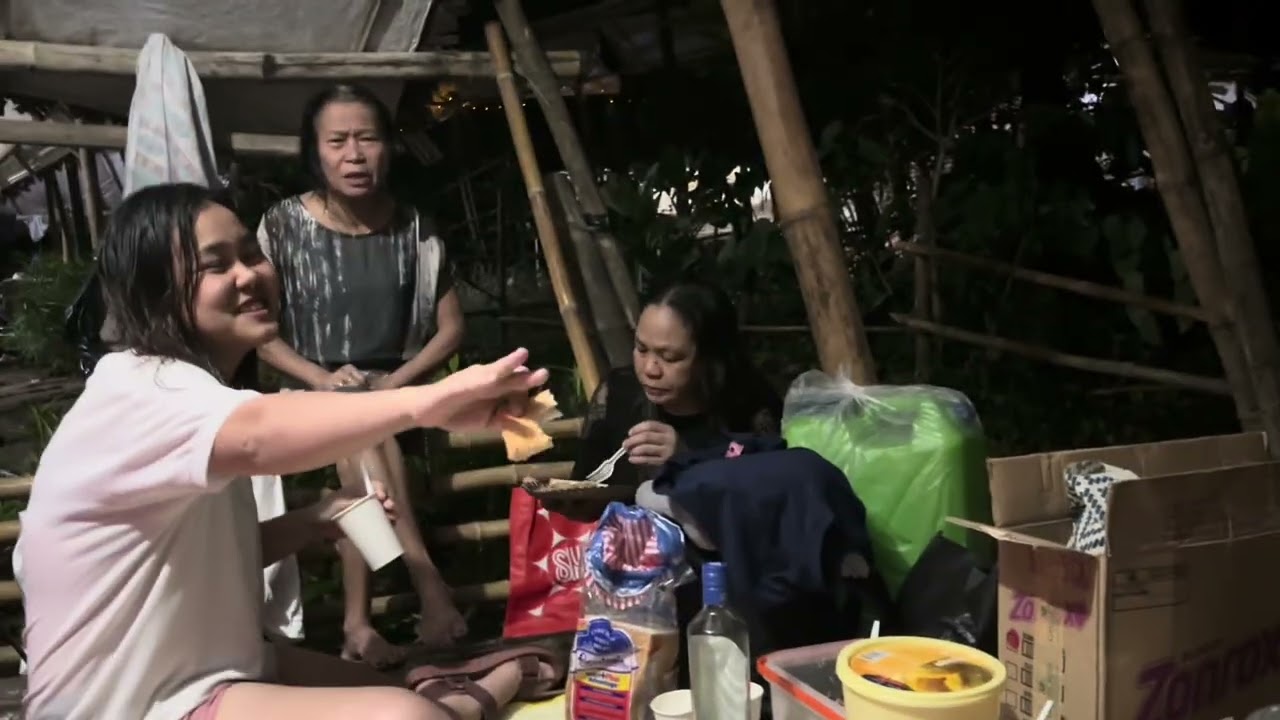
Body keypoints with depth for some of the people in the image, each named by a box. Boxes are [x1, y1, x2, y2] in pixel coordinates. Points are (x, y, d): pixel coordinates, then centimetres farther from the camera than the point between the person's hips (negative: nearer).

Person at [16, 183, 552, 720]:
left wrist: (313, 522, 0)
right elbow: (257, 438, -43)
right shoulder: (136, 389, -19)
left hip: (207, 671, 10)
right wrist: (428, 401, -57)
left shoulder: (190, 389, 12)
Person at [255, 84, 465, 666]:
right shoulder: (283, 225, -6)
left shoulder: (412, 229, -2)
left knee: (359, 443, -33)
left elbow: (451, 328, 3)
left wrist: (396, 381, -14)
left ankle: (357, 621, -28)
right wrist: (323, 378, -19)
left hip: (394, 391, 1)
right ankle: (431, 588, -35)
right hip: (313, 393, -1)